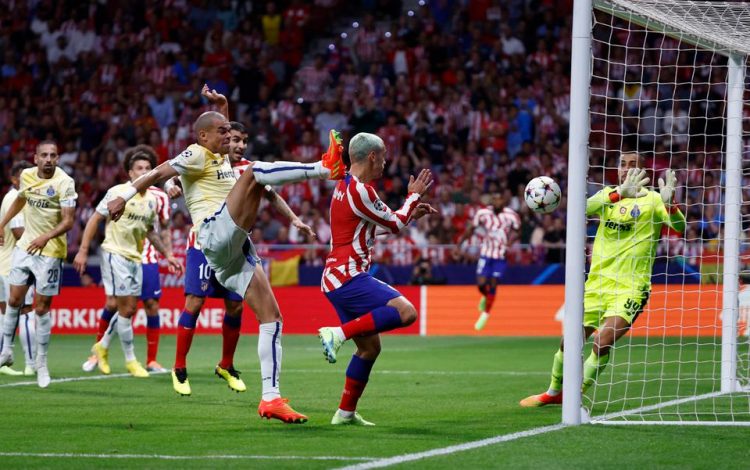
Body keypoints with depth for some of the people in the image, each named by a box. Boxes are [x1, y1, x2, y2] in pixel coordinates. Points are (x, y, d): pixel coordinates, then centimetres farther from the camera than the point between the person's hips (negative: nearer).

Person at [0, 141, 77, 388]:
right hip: (25, 246, 4)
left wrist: (46, 237, -32)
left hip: (50, 251, -4)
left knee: (42, 307, -2)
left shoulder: (65, 183, -15)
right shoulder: (27, 175, 1)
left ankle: (41, 364, 9)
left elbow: (68, 221, -18)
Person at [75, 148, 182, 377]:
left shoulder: (152, 200, 8)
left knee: (130, 309, 8)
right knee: (125, 308, -8)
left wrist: (167, 254, 16)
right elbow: (95, 220, -7)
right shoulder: (117, 192, -10)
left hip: (136, 257, 7)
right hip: (115, 253, -7)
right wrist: (83, 251, -11)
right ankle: (130, 360, 2)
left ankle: (102, 346, 28)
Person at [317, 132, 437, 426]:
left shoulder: (346, 187, 18)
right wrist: (414, 196, 13)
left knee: (370, 347, 14)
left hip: (338, 278, 10)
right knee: (405, 312, -24)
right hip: (348, 277, -10)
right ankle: (339, 333, -25)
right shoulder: (360, 190, -13)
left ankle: (345, 412, 15)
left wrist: (410, 215, 32)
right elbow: (395, 225, -2)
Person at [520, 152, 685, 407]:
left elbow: (680, 226, -19)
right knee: (569, 344, 7)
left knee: (602, 345, -20)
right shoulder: (608, 194, 7)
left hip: (630, 289, -4)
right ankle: (554, 393, 32)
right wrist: (619, 193, -33)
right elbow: (586, 207, -17)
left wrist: (669, 203, -40)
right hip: (597, 284, 4)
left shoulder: (652, 200, -3)